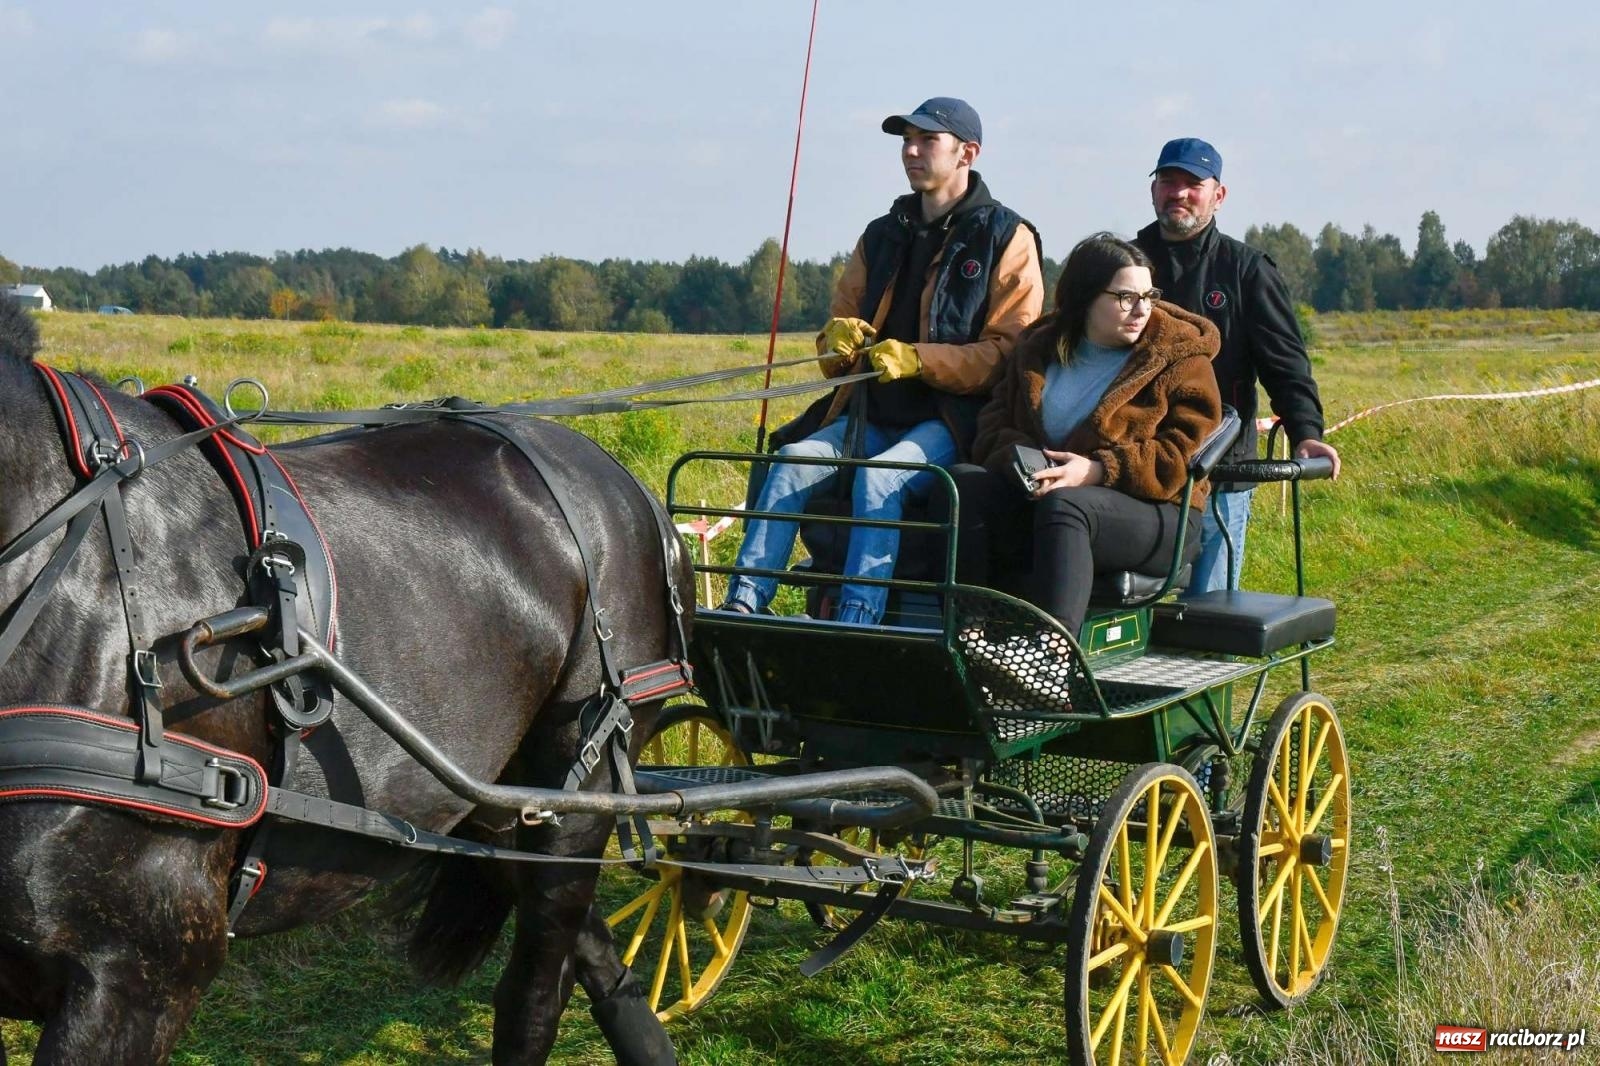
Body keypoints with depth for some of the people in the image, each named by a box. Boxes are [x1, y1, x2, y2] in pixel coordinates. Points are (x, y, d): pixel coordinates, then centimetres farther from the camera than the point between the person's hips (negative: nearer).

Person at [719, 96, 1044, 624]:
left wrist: (918, 359, -20)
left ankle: (856, 624, -40)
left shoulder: (1007, 238, 1)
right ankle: (741, 605, -29)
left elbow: (1010, 352, -8)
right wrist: (839, 337, -5)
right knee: (795, 458, -22)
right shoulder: (883, 235, 19)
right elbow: (840, 321, 22)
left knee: (878, 477, -34)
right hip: (874, 411, 5)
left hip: (954, 418, -5)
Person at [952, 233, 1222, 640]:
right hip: (1038, 496, 4)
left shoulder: (1180, 356, 3)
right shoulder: (1040, 346, 16)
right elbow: (994, 422, 12)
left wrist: (1099, 471, -22)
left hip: (1155, 514, -4)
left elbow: (1184, 454, -8)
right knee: (964, 483, -23)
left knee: (1062, 505, -37)